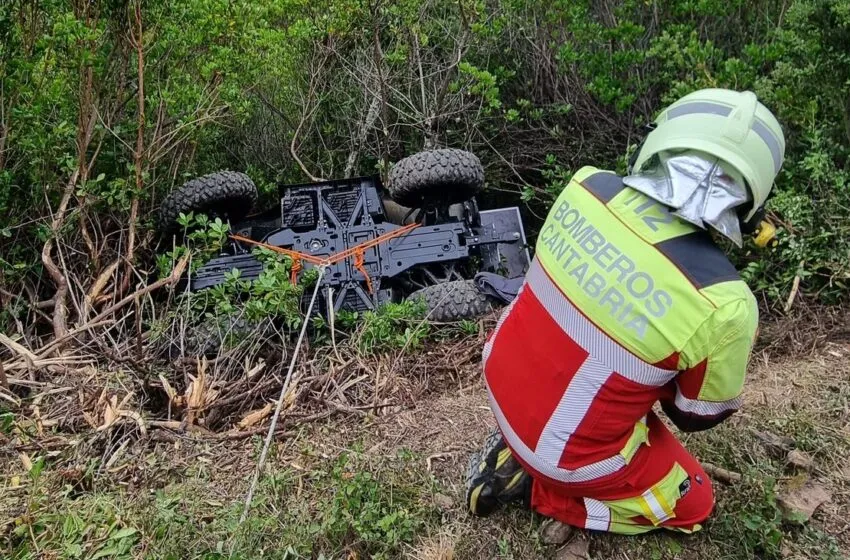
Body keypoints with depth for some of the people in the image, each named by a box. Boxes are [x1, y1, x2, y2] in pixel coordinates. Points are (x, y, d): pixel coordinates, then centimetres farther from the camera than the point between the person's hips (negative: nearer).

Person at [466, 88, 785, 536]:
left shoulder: (585, 187, -16)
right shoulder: (723, 305, -28)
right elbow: (700, 415, -8)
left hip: (501, 381, 5)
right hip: (570, 452, -5)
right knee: (693, 504, 21)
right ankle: (534, 484, 8)